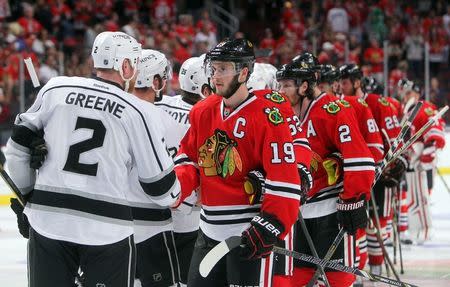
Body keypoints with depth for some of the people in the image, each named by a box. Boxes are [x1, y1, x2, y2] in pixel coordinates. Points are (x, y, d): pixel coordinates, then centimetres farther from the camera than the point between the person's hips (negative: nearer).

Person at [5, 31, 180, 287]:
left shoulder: (56, 89, 3)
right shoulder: (138, 111, -3)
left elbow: (19, 144, 9)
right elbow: (159, 182, 2)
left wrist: (27, 191, 23)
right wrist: (174, 196, 24)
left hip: (48, 220, 3)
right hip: (108, 227, -2)